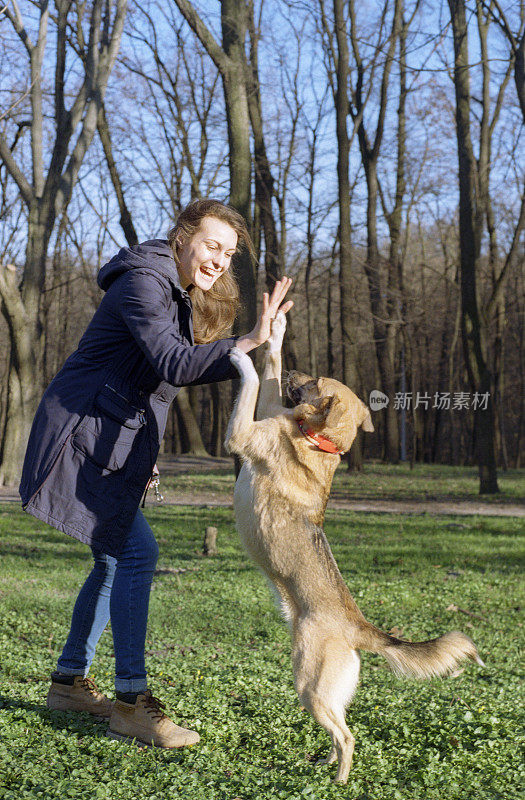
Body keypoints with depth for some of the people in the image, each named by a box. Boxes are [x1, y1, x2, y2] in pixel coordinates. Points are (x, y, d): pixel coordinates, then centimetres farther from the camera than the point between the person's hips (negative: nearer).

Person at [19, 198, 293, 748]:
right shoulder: (143, 283, -15)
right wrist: (249, 343, -33)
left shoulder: (181, 296, 16)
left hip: (117, 448, 10)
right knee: (135, 552, -17)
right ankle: (131, 702, -13)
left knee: (114, 562, 14)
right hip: (81, 438, -10)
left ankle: (69, 680, 27)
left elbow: (177, 371, 15)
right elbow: (173, 364, -28)